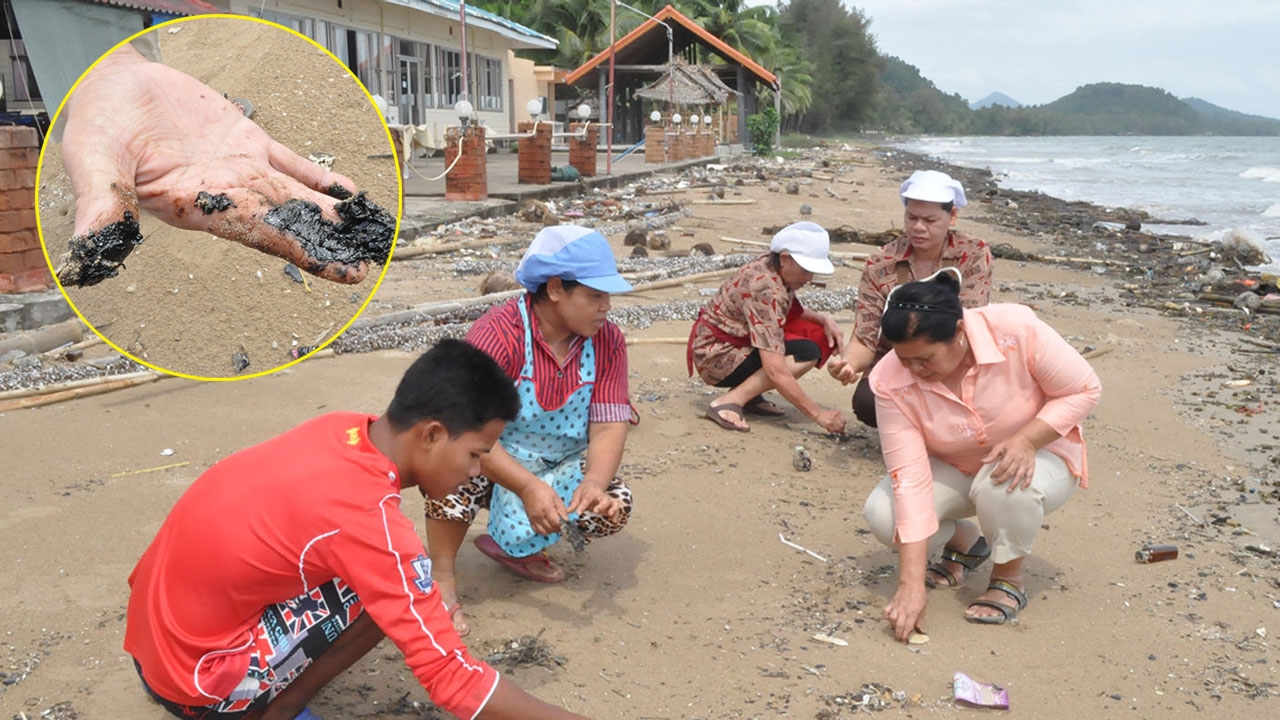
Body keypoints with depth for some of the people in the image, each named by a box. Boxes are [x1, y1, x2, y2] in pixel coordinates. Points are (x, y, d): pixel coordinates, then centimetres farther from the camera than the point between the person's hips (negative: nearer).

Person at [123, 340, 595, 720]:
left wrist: (428, 604, 7)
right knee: (382, 597, -19)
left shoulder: (341, 431, -6)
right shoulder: (369, 518, -28)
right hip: (190, 675, -8)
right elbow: (449, 676, -25)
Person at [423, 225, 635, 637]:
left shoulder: (608, 341, -10)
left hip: (561, 471, 5)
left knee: (615, 506, -18)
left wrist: (595, 482, -35)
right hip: (491, 468, -4)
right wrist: (528, 487, -44)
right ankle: (443, 578, -15)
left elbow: (609, 424, -15)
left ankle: (515, 547, 9)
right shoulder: (497, 334, -26)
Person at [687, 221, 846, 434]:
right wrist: (818, 414, -30)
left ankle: (749, 395, 1)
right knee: (807, 352, -25)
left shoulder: (773, 267, -5)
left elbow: (793, 311, 14)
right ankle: (730, 401, -18)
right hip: (717, 357, -9)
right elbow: (775, 371, -34)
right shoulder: (765, 290, -30)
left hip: (739, 343, 9)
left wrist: (825, 319, -6)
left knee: (820, 335, -2)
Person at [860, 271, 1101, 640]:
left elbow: (1085, 389, -17)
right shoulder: (891, 382, -26)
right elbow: (910, 478, -29)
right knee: (882, 514, -22)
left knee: (1004, 485, -37)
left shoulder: (1016, 329, -31)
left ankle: (1008, 579, -5)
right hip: (954, 470, 2)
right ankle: (964, 541, 12)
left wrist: (1025, 440, -33)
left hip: (1039, 455, -2)